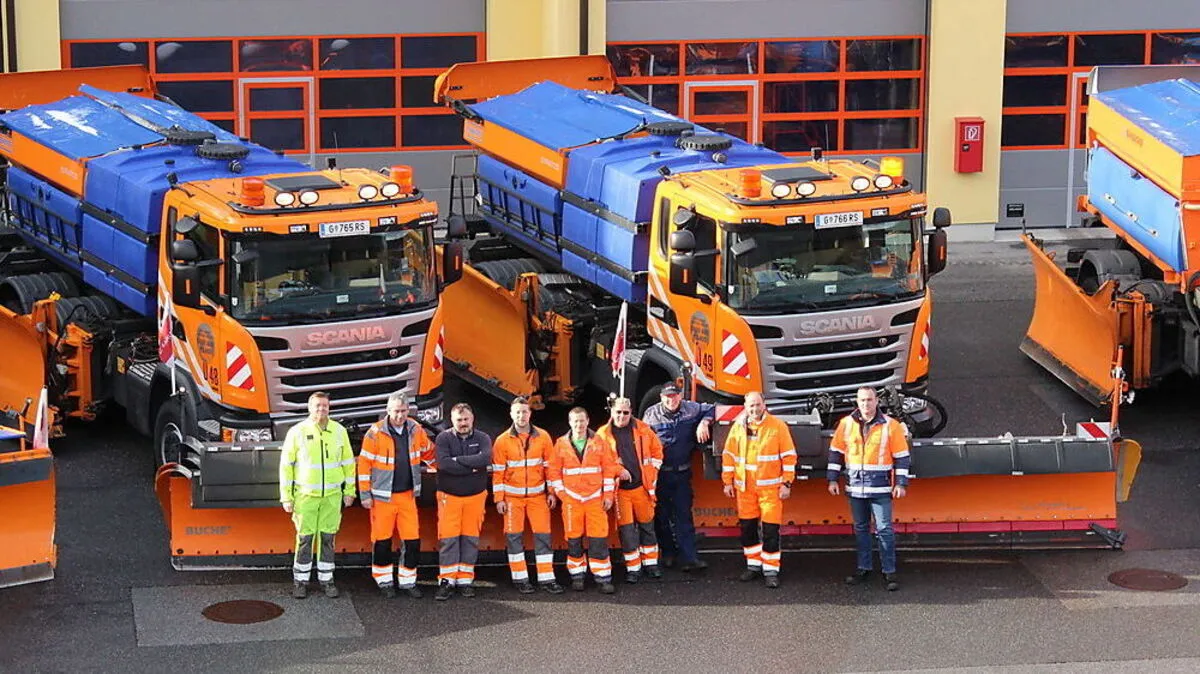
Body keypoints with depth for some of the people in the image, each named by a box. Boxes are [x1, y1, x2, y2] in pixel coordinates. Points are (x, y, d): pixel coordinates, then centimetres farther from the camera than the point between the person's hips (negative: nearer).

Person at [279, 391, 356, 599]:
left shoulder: (339, 431, 3)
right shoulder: (297, 432, -5)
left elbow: (348, 462, 11)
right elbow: (286, 465, -2)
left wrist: (349, 491, 9)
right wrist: (286, 497, -4)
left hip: (332, 495, 2)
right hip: (305, 495, -2)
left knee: (328, 537, 6)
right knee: (305, 538, -1)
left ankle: (326, 578, 16)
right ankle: (300, 581, 9)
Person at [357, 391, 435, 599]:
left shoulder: (415, 430, 2)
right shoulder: (376, 433, -11)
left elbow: (429, 452, 20)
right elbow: (364, 464, -8)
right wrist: (365, 494, -8)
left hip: (407, 495, 4)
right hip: (383, 496, -3)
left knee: (412, 540, 2)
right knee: (382, 541, 5)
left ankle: (408, 581, 15)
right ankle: (385, 581, 19)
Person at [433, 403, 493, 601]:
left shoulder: (482, 438, 1)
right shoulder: (444, 438, -3)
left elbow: (485, 458, -19)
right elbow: (444, 463, -20)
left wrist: (458, 460, -18)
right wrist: (472, 467, -16)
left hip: (475, 496, 2)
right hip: (449, 496, -2)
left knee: (470, 539, 5)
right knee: (448, 539, -4)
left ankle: (465, 580, 12)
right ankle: (447, 581, 0)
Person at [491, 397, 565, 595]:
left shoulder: (542, 437, 1)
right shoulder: (503, 441, -2)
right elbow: (498, 472, -1)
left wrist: (552, 493, 2)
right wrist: (499, 499, -5)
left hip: (537, 495, 1)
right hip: (512, 496, -1)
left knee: (543, 535, -1)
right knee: (514, 537, 0)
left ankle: (546, 578, 4)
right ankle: (520, 578, 7)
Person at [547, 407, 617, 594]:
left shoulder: (599, 443, 3)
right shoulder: (561, 445, 4)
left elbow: (609, 469, 5)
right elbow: (554, 471, 6)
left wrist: (608, 495, 1)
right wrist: (560, 493, -2)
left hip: (595, 498, -1)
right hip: (571, 499, 1)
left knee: (599, 539, -5)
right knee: (574, 540, 4)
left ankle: (603, 578, -2)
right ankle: (577, 576, 15)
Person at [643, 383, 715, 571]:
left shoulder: (691, 409, 2)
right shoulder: (651, 414, -5)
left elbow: (711, 409, 18)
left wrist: (704, 423, -3)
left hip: (682, 473, 1)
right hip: (660, 474, -1)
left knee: (683, 515, 0)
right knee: (662, 515, 8)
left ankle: (688, 557, -3)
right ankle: (668, 553, 23)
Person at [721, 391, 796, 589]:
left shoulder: (778, 426, -3)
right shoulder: (738, 427, 6)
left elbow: (789, 456, -2)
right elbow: (729, 455, 11)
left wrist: (786, 483, -6)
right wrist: (728, 482, 7)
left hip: (770, 487, -3)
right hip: (744, 487, 3)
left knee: (770, 529, -6)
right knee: (747, 528, 10)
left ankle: (771, 570, 1)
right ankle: (753, 565, 23)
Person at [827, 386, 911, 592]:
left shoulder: (891, 426, -3)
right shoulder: (846, 424, 4)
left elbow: (901, 457, 0)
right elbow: (836, 452, 11)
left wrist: (901, 483, -4)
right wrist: (833, 479, 8)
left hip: (880, 488, -3)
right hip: (855, 487, 3)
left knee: (884, 530, -4)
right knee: (860, 529, 12)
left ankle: (889, 572, 1)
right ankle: (863, 568, 22)